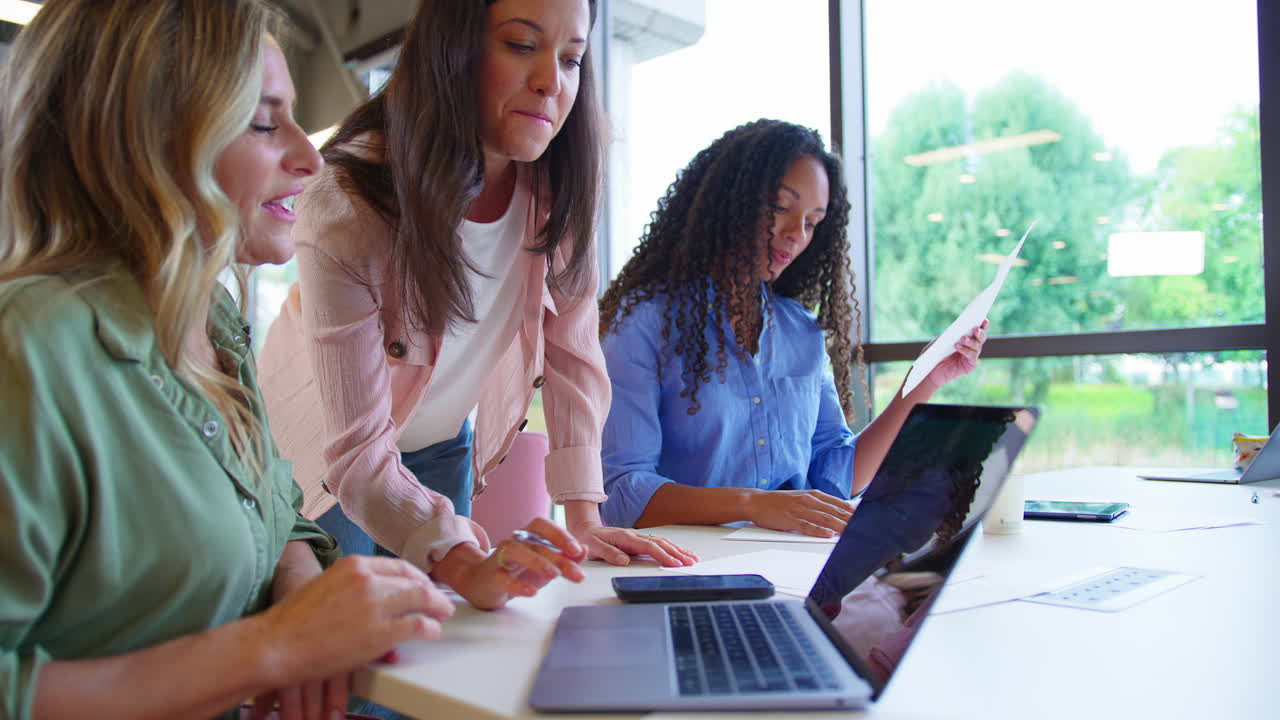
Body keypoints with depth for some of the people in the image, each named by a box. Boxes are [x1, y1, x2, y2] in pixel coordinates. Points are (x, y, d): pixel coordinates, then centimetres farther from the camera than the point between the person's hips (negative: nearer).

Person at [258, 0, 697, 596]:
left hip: (445, 444, 4)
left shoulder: (561, 185, -19)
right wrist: (464, 563, -48)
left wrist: (583, 520, -18)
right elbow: (358, 449, -32)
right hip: (328, 453, -4)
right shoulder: (344, 209, -33)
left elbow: (572, 351, -12)